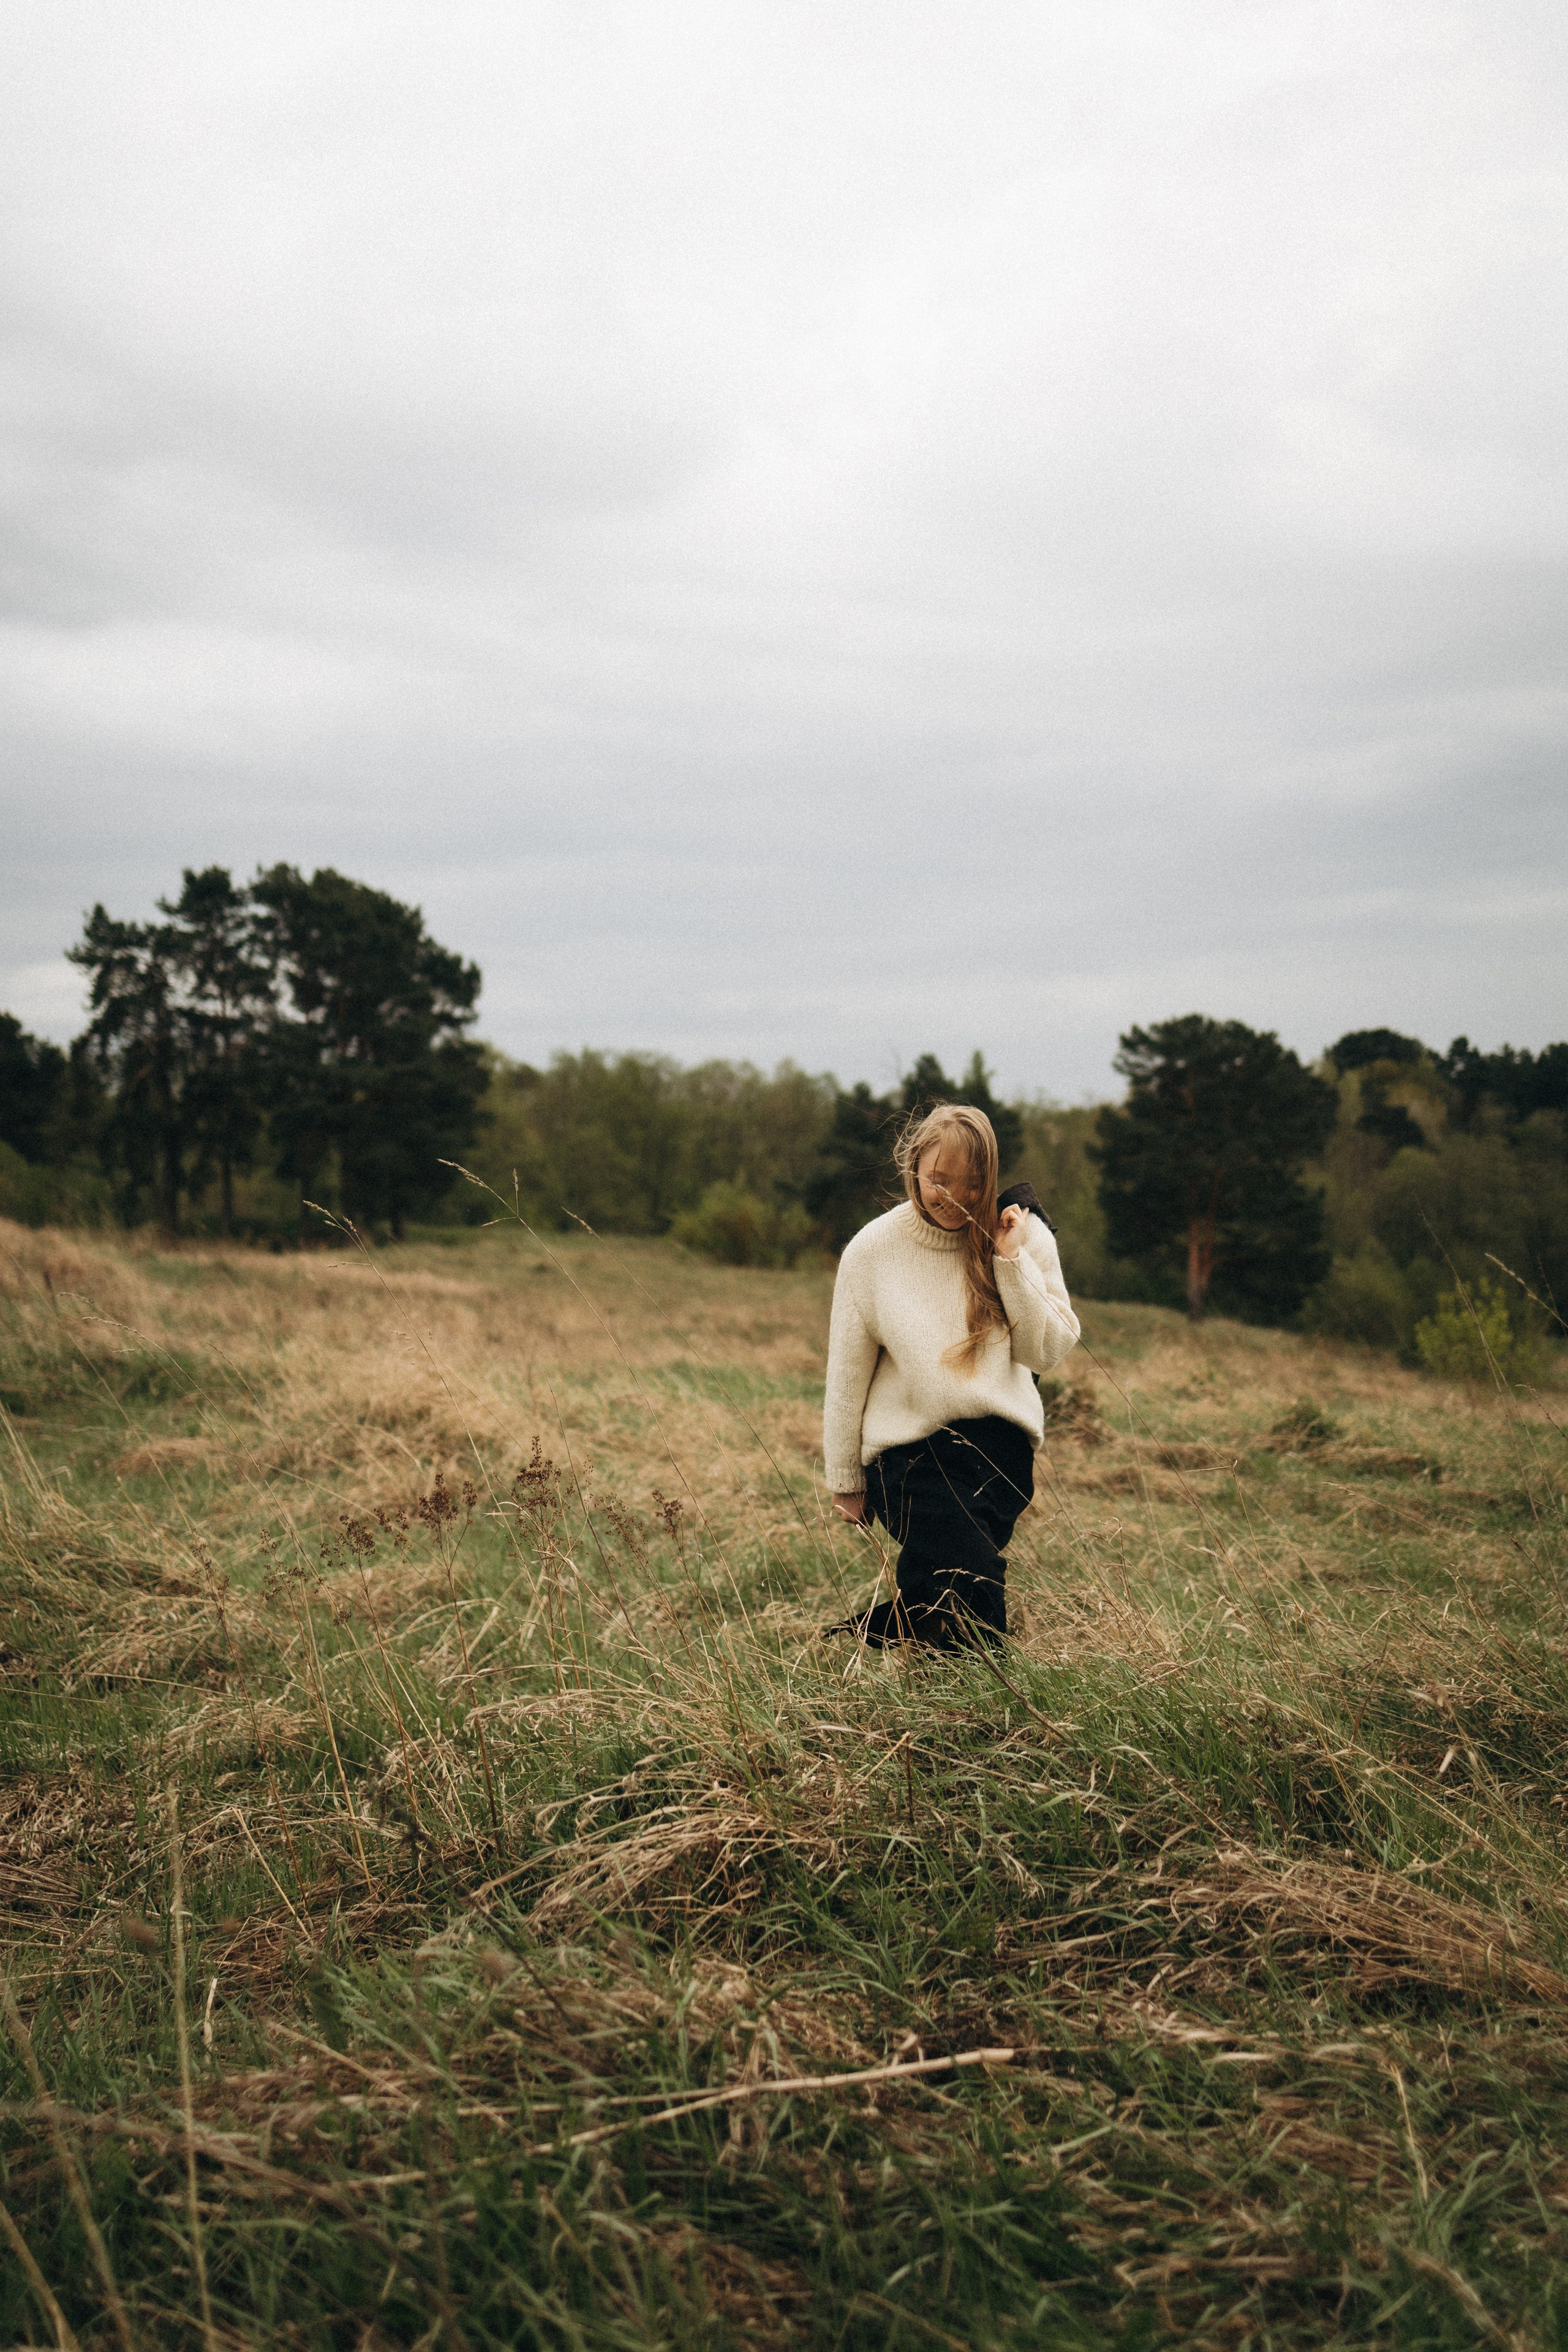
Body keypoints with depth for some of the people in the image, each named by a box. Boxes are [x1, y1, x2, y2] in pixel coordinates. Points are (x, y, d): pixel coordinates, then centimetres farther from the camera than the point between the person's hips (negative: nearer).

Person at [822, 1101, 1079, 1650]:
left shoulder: (1025, 1237, 0)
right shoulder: (873, 1250, -4)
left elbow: (1046, 1353, -3)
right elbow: (847, 1375, 3)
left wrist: (1012, 1262, -12)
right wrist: (846, 1482, 8)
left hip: (1000, 1444, 2)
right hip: (908, 1446, -2)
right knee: (978, 1602, -18)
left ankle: (879, 1626, 18)